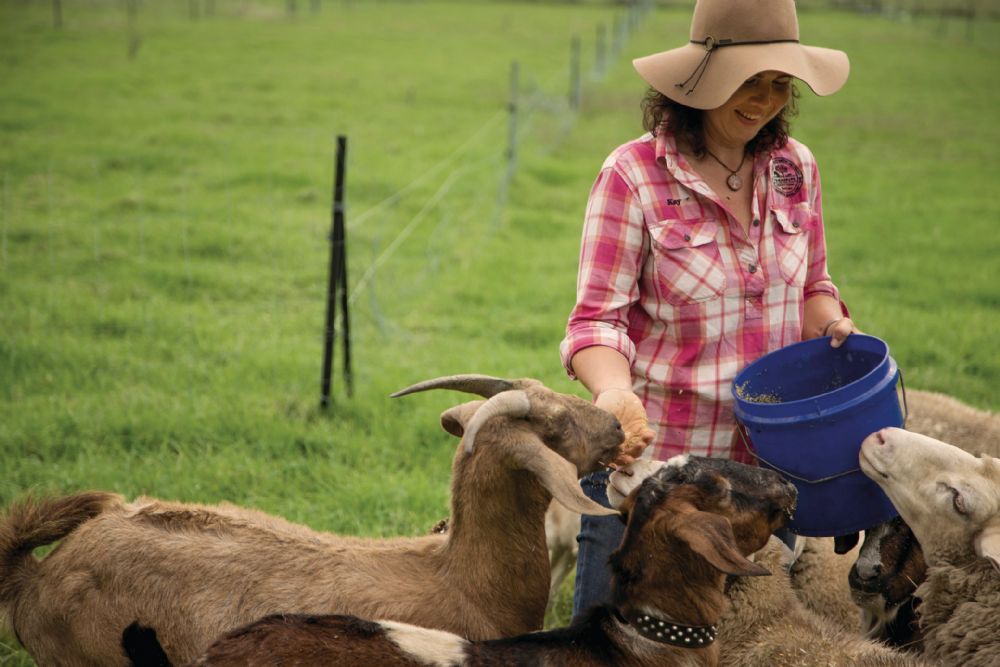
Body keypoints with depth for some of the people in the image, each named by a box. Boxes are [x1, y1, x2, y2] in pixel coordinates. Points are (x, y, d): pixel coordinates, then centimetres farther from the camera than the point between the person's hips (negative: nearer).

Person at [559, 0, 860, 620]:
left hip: (767, 465, 4)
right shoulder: (633, 175, -10)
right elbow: (596, 320, -12)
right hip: (648, 458, -4)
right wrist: (614, 390, -33)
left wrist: (831, 325, -5)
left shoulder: (797, 169, 5)